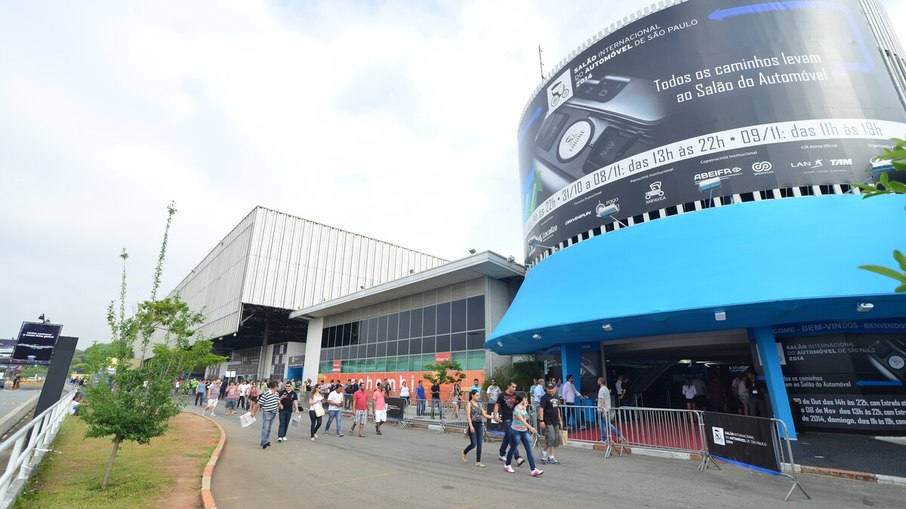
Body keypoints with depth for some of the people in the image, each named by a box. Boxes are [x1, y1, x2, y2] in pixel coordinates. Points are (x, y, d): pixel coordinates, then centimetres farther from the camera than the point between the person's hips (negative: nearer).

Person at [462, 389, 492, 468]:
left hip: (480, 425, 6)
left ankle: (478, 462, 12)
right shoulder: (469, 404, -5)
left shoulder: (479, 404, 13)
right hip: (473, 425, -6)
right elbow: (468, 416, -12)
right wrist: (471, 426, -22)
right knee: (473, 444, -4)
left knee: (479, 444, 3)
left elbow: (484, 414, 11)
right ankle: (464, 452, 24)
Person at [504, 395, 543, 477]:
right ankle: (507, 465, 30)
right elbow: (522, 420, -28)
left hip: (524, 431, 7)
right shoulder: (516, 409, -18)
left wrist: (525, 406, 11)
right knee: (513, 449, 9)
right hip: (516, 431, -7)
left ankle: (534, 470, -5)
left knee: (529, 450, -3)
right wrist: (530, 427, -40)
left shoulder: (523, 408, 6)